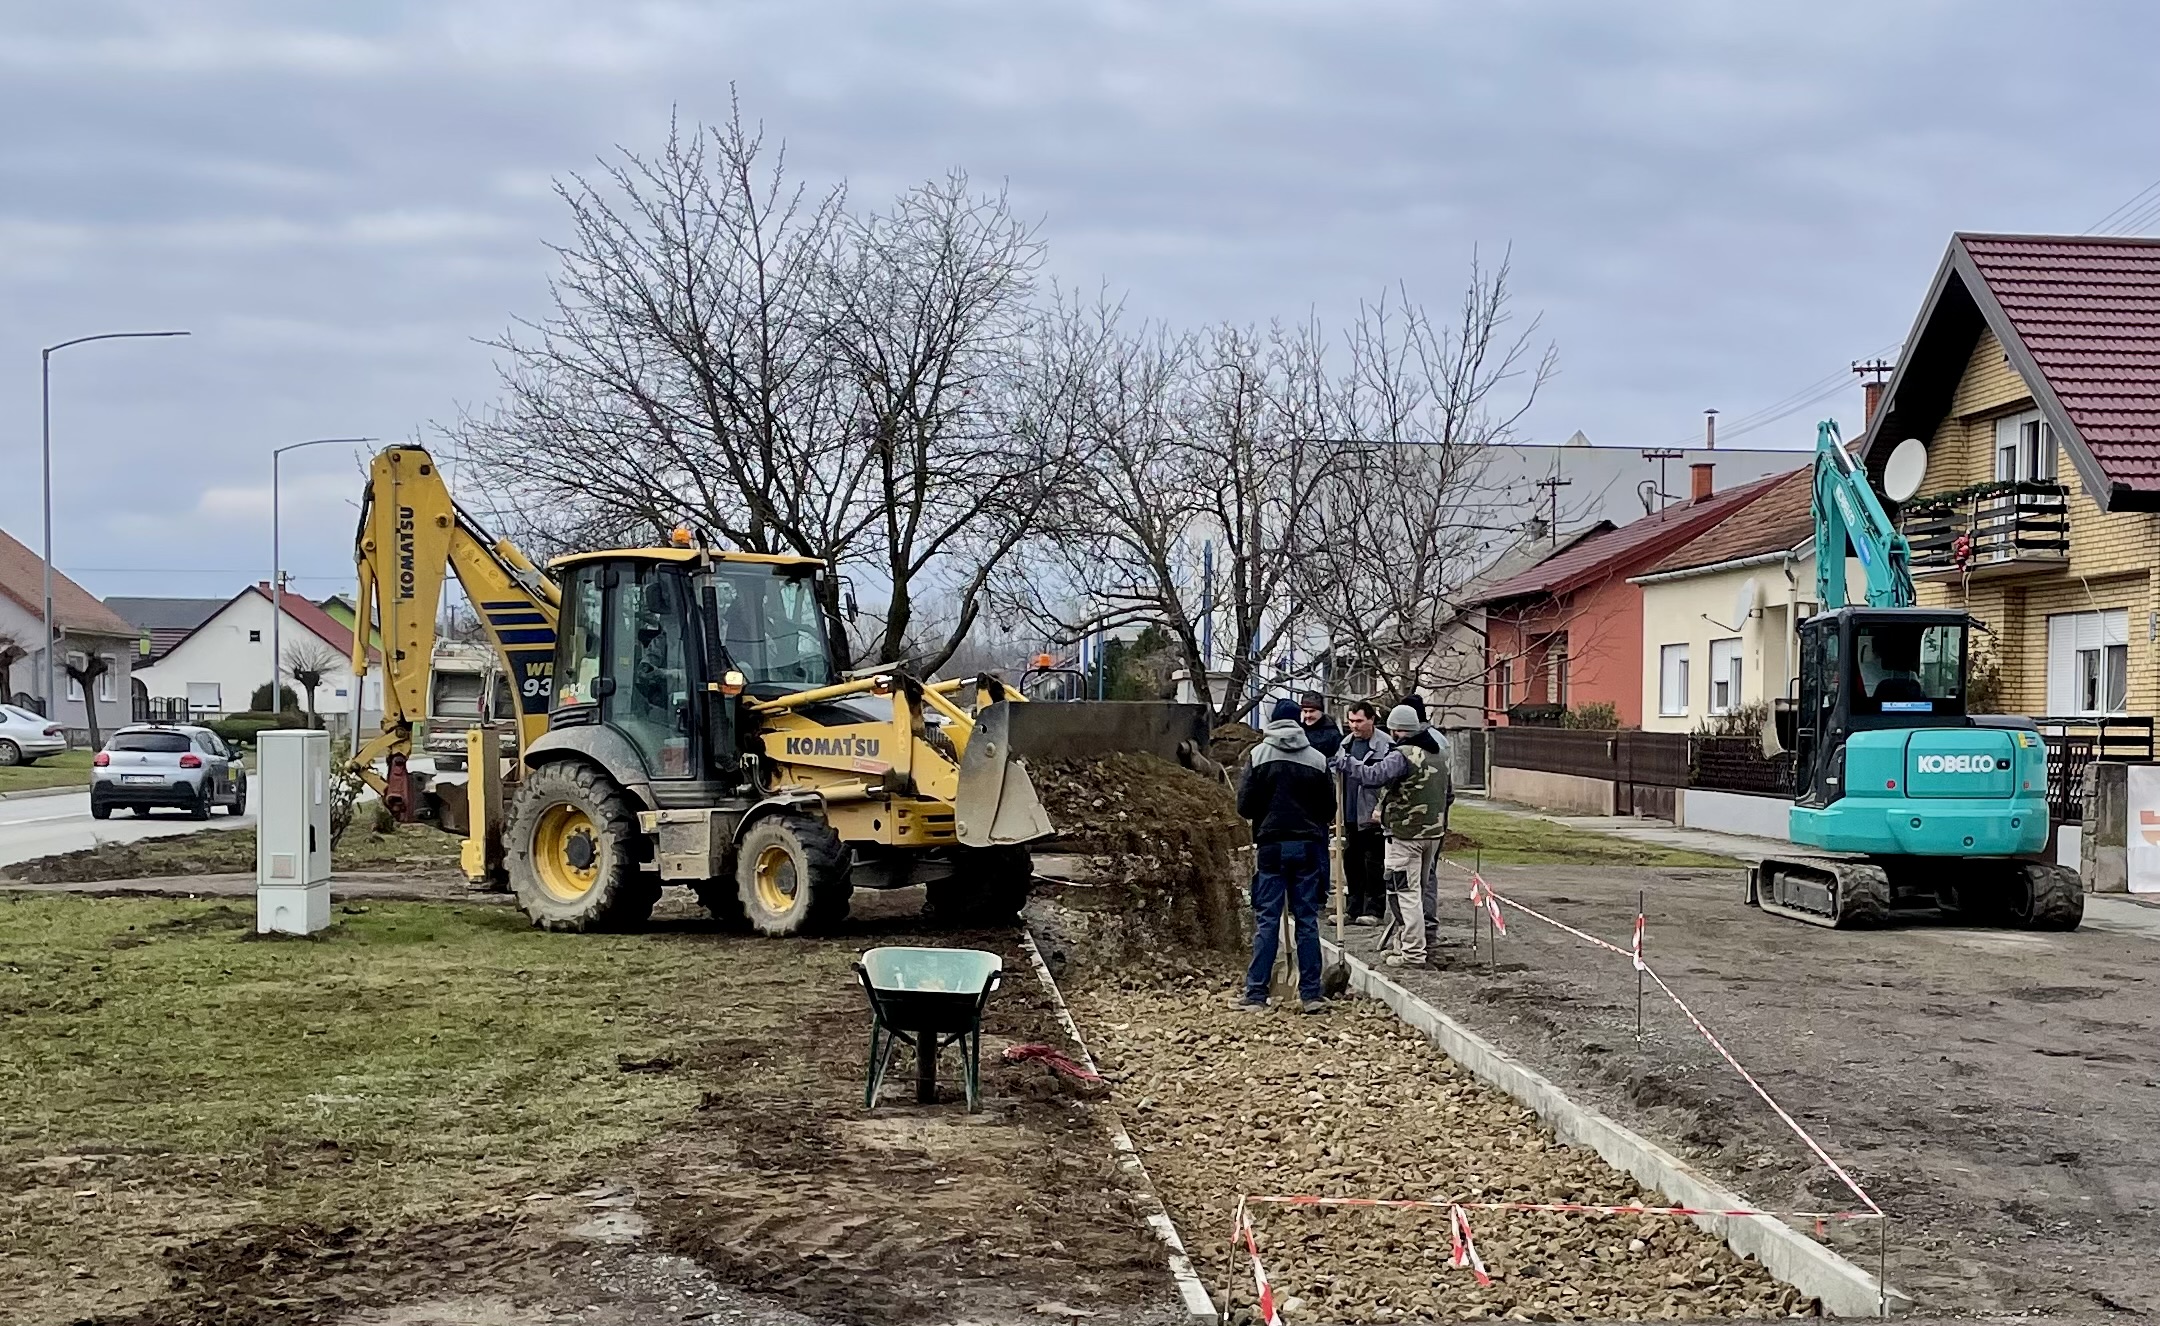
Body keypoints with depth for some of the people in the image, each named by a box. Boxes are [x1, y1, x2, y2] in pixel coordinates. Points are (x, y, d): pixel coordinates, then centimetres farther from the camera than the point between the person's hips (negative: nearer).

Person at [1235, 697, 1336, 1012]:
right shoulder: (1317, 759, 1)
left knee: (1267, 921, 1)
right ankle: (1310, 995, 7)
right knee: (1308, 921, 7)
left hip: (1271, 845, -1)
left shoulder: (1258, 755, -4)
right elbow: (1329, 810, 5)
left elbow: (1245, 806, -4)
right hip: (1308, 846, 1)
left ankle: (1256, 995, -1)